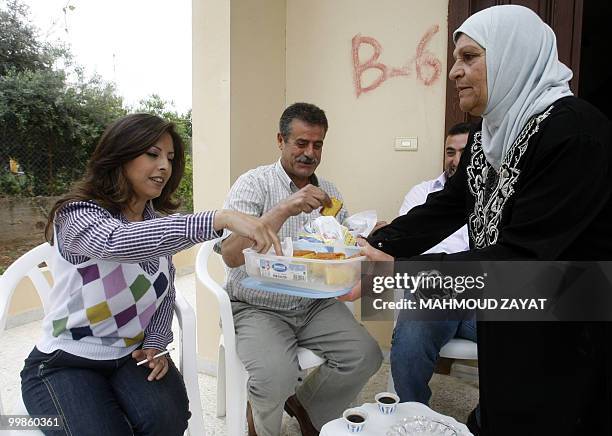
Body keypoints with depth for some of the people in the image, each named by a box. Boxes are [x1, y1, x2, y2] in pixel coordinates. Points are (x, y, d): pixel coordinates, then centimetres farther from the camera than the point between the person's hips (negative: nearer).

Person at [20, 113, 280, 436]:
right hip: (65, 362, -4)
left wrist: (155, 343, -7)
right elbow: (118, 242, -40)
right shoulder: (78, 215, -16)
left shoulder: (159, 224, 4)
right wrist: (221, 218, -50)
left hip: (133, 355, 4)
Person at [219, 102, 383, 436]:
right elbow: (231, 255, -24)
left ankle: (305, 407, 17)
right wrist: (285, 209, -32)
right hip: (258, 307, -5)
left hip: (315, 305, 5)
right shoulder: (254, 183, -10)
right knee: (276, 376, -28)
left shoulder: (328, 192, 8)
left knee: (366, 356, -11)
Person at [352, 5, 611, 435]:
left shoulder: (574, 131, -24)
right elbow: (443, 209, -1)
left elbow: (522, 256, -30)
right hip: (506, 329, 7)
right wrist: (372, 248, -15)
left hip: (573, 340, -7)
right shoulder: (488, 136, 2)